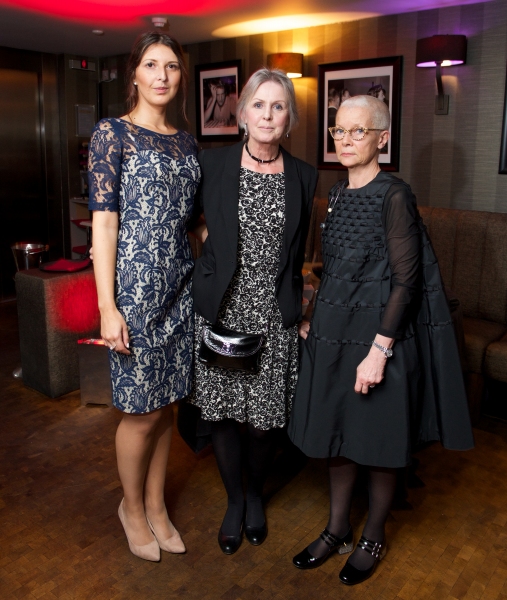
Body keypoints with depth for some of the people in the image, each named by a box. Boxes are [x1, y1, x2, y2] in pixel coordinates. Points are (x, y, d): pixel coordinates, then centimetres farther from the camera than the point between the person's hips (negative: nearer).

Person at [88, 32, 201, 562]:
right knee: (142, 409, 4)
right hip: (134, 285, -6)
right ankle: (132, 508, 30)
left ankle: (155, 505, 33)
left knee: (166, 403, 14)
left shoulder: (185, 142, 13)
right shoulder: (112, 133, -5)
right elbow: (103, 223, -11)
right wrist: (107, 307, -16)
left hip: (179, 286, 6)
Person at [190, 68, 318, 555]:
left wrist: (298, 309, 12)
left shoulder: (303, 176, 3)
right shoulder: (212, 164, -2)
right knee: (222, 411, 9)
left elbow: (296, 250, 11)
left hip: (274, 314, 1)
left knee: (264, 414, 9)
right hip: (220, 309, 0)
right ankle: (234, 500, 35)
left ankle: (256, 496, 39)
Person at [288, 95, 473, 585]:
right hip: (334, 331, 7)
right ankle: (337, 531, 35)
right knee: (336, 434, 16)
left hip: (379, 332, -7)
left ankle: (374, 537, 32)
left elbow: (406, 281, -17)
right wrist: (315, 321, 15)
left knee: (378, 441, 9)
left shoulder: (394, 196, -13)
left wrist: (379, 350, -20)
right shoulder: (338, 193, 9)